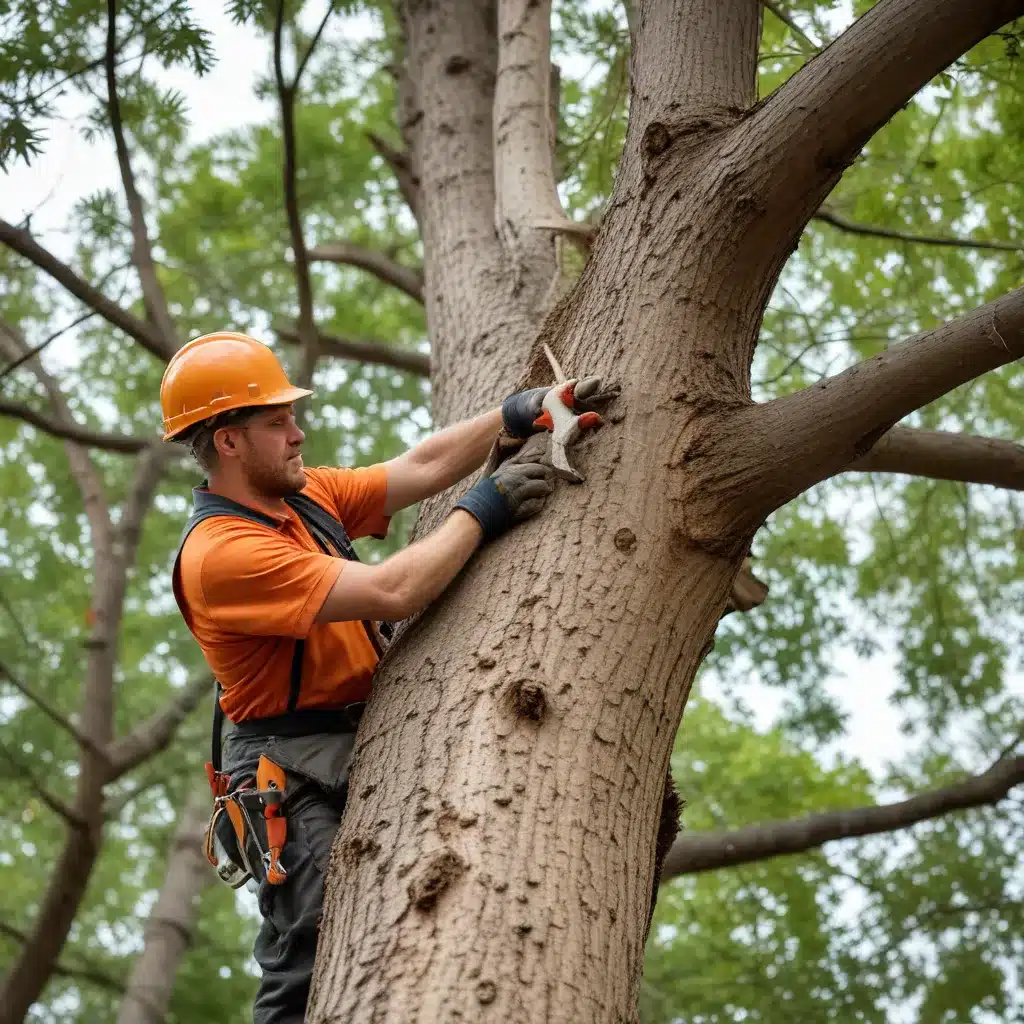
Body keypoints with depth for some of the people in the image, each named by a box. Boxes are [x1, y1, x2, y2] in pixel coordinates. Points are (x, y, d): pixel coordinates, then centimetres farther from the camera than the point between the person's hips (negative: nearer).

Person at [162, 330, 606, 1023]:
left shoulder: (307, 497, 8)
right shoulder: (219, 553, -20)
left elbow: (422, 468, 8)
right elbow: (393, 592, -24)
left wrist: (515, 415, -4)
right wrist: (480, 513, -15)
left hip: (365, 750, 9)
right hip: (296, 779, -9)